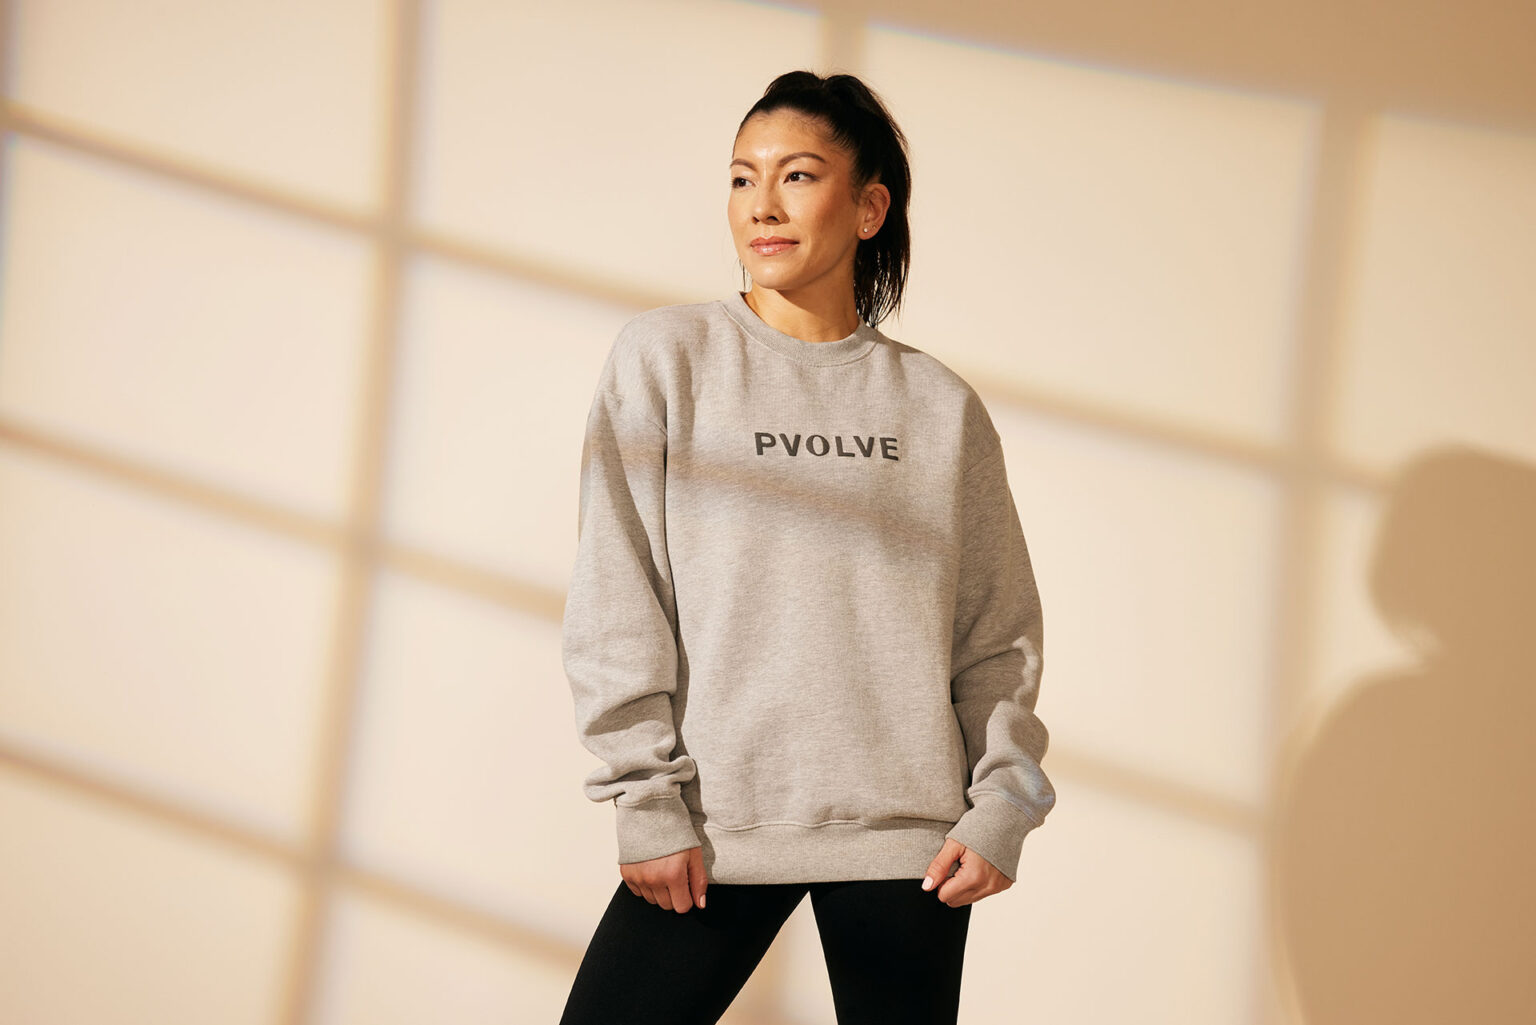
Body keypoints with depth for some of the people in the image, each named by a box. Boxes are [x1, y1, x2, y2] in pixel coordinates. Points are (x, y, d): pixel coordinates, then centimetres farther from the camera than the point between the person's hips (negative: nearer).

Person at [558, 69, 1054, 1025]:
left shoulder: (942, 408, 7)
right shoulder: (664, 359, 3)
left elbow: (999, 634, 9)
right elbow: (615, 604, -1)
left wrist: (1001, 805, -2)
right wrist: (647, 799, -7)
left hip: (908, 837, 1)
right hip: (714, 834, -1)